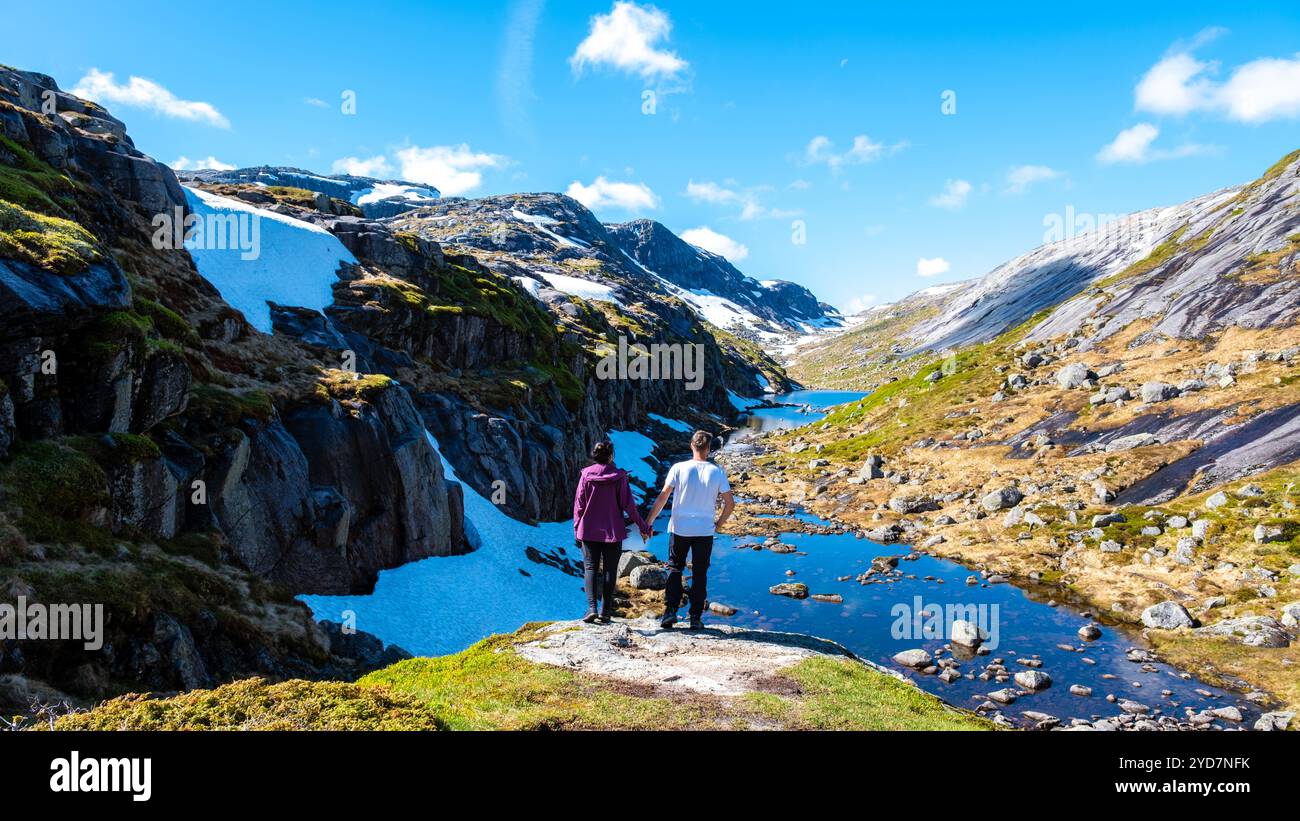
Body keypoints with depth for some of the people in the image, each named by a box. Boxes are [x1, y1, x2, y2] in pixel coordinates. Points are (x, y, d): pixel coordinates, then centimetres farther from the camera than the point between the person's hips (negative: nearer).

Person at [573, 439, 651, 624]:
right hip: (613, 531, -1)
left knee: (590, 567, 6)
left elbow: (579, 504, -1)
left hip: (589, 531, 1)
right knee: (610, 570, 8)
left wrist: (577, 529, 10)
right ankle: (605, 611, 8)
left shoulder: (586, 475, -4)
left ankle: (591, 607, -10)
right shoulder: (619, 476, -7)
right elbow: (628, 505, -5)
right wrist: (642, 526, 5)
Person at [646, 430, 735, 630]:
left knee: (674, 570, 13)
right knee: (700, 574, 9)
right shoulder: (717, 472, -3)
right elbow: (730, 503, -1)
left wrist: (648, 522, 0)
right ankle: (695, 618, 10)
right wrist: (719, 524, 14)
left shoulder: (679, 468, -7)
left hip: (679, 529, 0)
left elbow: (663, 497, -7)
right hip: (705, 531, 1)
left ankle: (670, 611, 3)